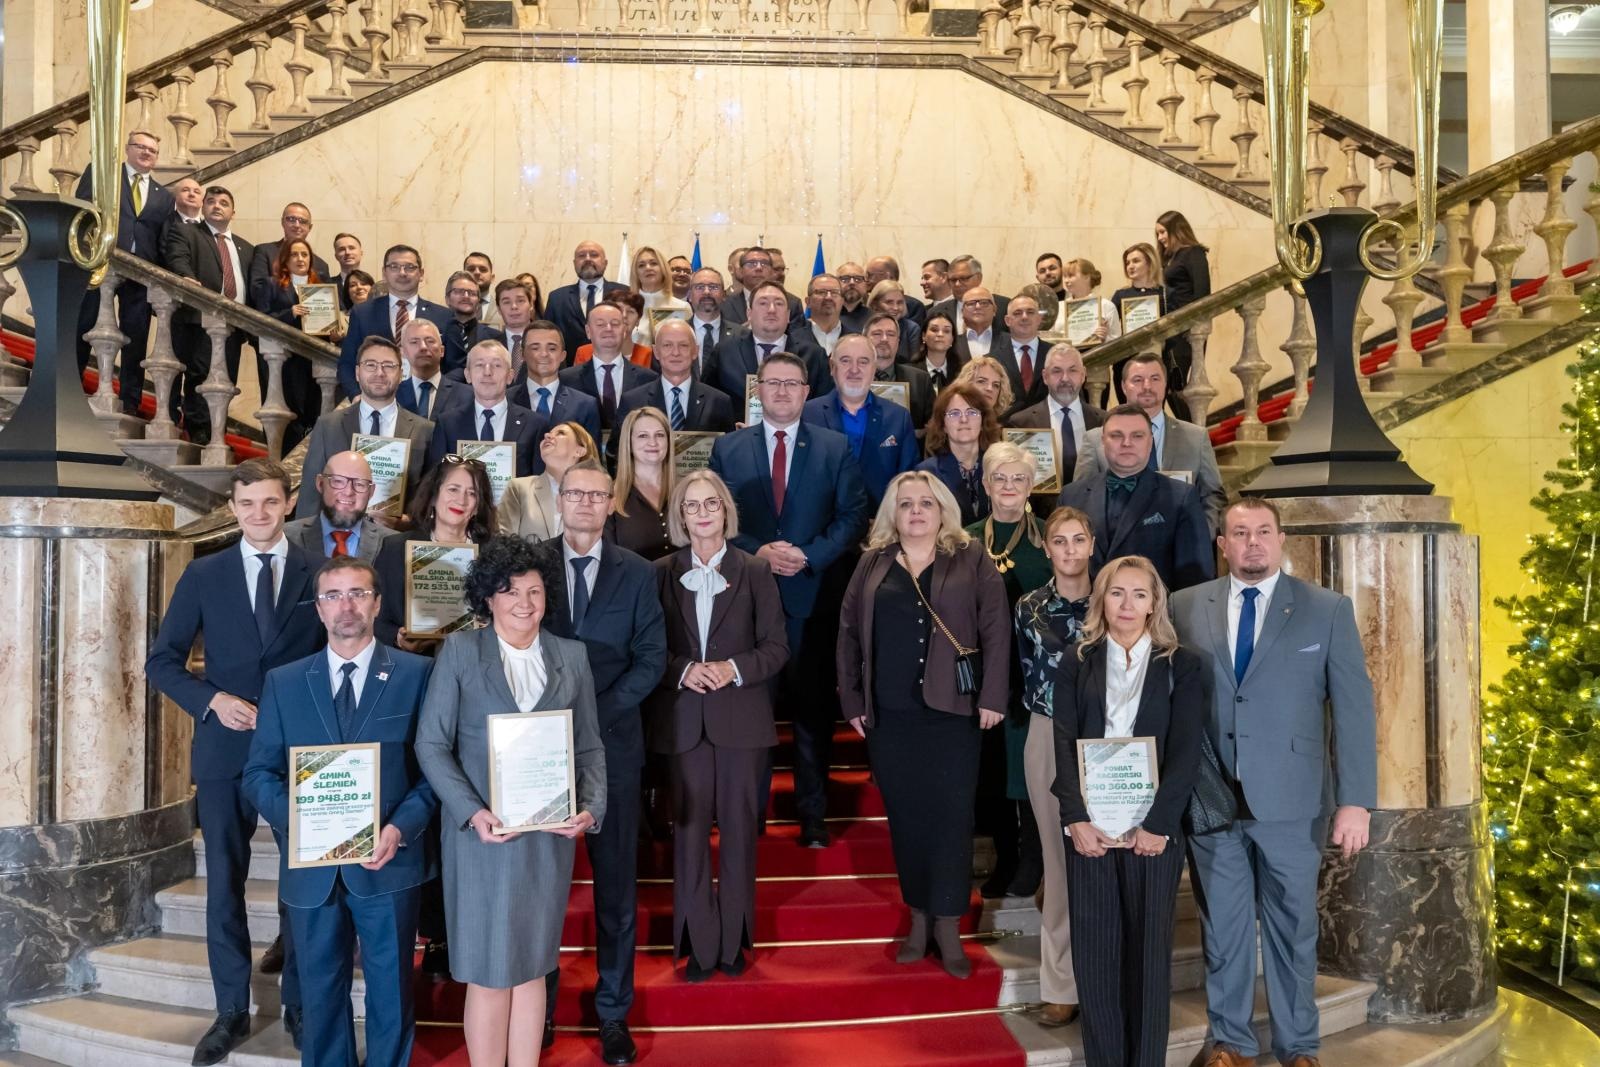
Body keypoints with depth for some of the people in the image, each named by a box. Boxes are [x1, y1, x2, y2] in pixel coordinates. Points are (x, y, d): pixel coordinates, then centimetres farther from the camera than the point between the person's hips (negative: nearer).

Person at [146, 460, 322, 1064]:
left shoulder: (320, 574, 1)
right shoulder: (203, 576, 4)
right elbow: (162, 662, 5)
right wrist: (211, 700, -10)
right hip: (225, 749, 1)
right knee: (224, 885, 8)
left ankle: (299, 1005, 24)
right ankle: (231, 1012, 23)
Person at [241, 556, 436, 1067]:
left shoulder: (416, 674, -1)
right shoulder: (283, 682, 6)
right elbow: (259, 771, 6)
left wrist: (400, 828, -16)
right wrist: (295, 817, -13)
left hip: (388, 862, -2)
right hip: (312, 866, 2)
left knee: (391, 989, 10)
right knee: (321, 989, 14)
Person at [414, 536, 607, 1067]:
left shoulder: (571, 656, 6)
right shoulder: (460, 650, -2)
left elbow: (590, 747, 7)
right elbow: (431, 744, -5)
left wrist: (590, 808, -9)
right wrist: (473, 813, -16)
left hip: (550, 836, 3)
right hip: (481, 833, -2)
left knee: (533, 965, 12)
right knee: (488, 971, 5)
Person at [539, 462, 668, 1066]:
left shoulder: (636, 573, 3)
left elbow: (651, 659, -1)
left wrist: (595, 715, -13)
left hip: (612, 743, 0)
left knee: (616, 881, 7)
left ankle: (613, 1011, 21)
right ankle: (537, 1004, 26)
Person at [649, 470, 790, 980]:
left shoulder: (755, 571, 2)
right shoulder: (661, 573, 4)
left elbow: (777, 647, 1)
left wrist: (735, 668, -15)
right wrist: (682, 671, -14)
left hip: (741, 717, 0)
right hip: (683, 718, 0)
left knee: (739, 828, 7)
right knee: (689, 828, 3)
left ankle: (734, 940, 20)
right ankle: (698, 942, 15)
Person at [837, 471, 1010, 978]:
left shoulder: (971, 561, 2)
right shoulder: (872, 564, 9)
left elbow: (996, 630, -3)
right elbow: (849, 632, 9)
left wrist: (992, 697, -9)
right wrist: (851, 700, 4)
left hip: (951, 710, -2)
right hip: (887, 714, 3)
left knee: (949, 816, 0)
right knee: (905, 817, 9)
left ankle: (948, 926, 11)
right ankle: (918, 917, 22)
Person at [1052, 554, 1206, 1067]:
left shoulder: (1182, 666, 4)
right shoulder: (1077, 663, 8)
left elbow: (1186, 753, -3)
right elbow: (1064, 745, 1)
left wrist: (1157, 825, -11)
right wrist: (1076, 819, -10)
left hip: (1153, 830, -1)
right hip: (1089, 828, 1)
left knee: (1148, 950, 7)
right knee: (1094, 949, 4)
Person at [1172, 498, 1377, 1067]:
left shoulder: (1329, 609, 0)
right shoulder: (1185, 606, 4)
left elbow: (1354, 709, -3)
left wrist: (1356, 802, -8)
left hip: (1291, 800, -1)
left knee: (1292, 925, 11)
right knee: (1223, 924, 11)